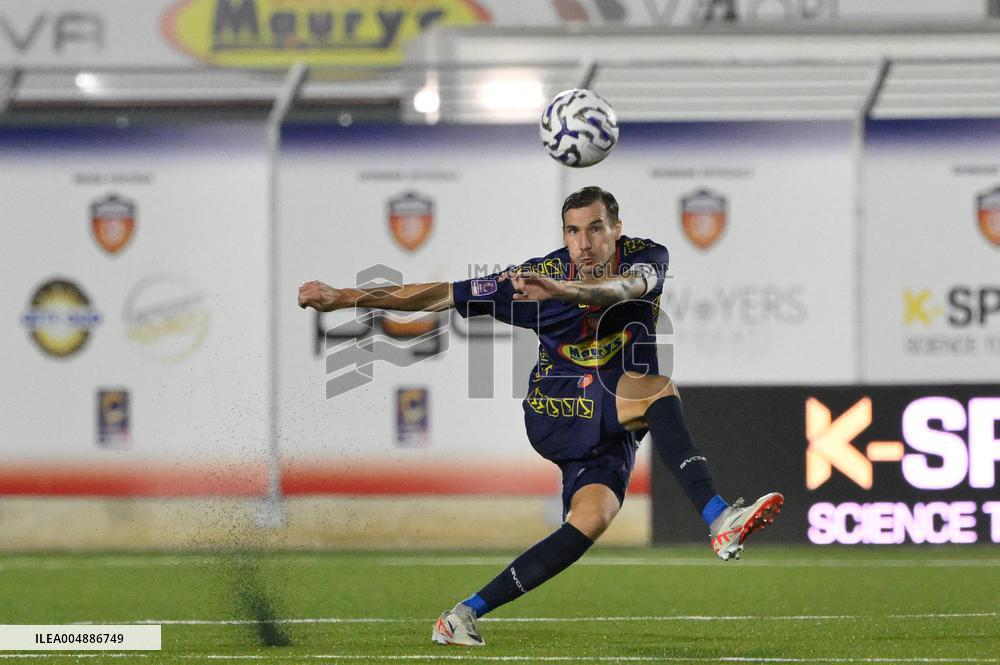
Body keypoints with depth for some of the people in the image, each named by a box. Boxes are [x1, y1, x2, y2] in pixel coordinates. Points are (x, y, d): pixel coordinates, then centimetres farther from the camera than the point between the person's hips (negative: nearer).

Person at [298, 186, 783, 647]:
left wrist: (562, 289, -56)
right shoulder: (539, 275, -9)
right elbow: (443, 296, -6)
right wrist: (343, 298, -11)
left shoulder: (644, 258, -9)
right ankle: (719, 522, -47)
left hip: (614, 427, 3)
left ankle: (466, 614, -12)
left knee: (591, 519, -20)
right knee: (660, 390, -29)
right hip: (555, 414, -3)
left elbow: (626, 287, -35)